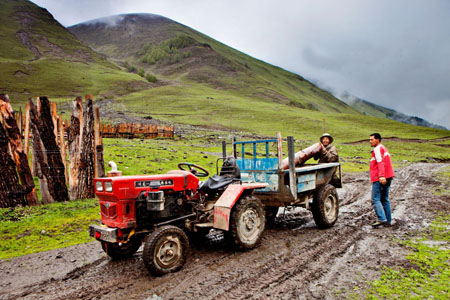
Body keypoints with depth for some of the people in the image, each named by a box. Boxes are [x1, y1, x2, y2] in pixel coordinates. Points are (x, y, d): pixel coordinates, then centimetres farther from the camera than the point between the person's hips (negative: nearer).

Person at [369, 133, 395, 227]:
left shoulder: (377, 149, -8)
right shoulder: (384, 148, 22)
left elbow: (380, 163, -21)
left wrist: (381, 176, -31)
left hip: (379, 179, -10)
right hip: (387, 177, 10)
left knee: (375, 200, -10)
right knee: (385, 199, 13)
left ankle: (381, 219, -18)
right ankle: (388, 220, 15)